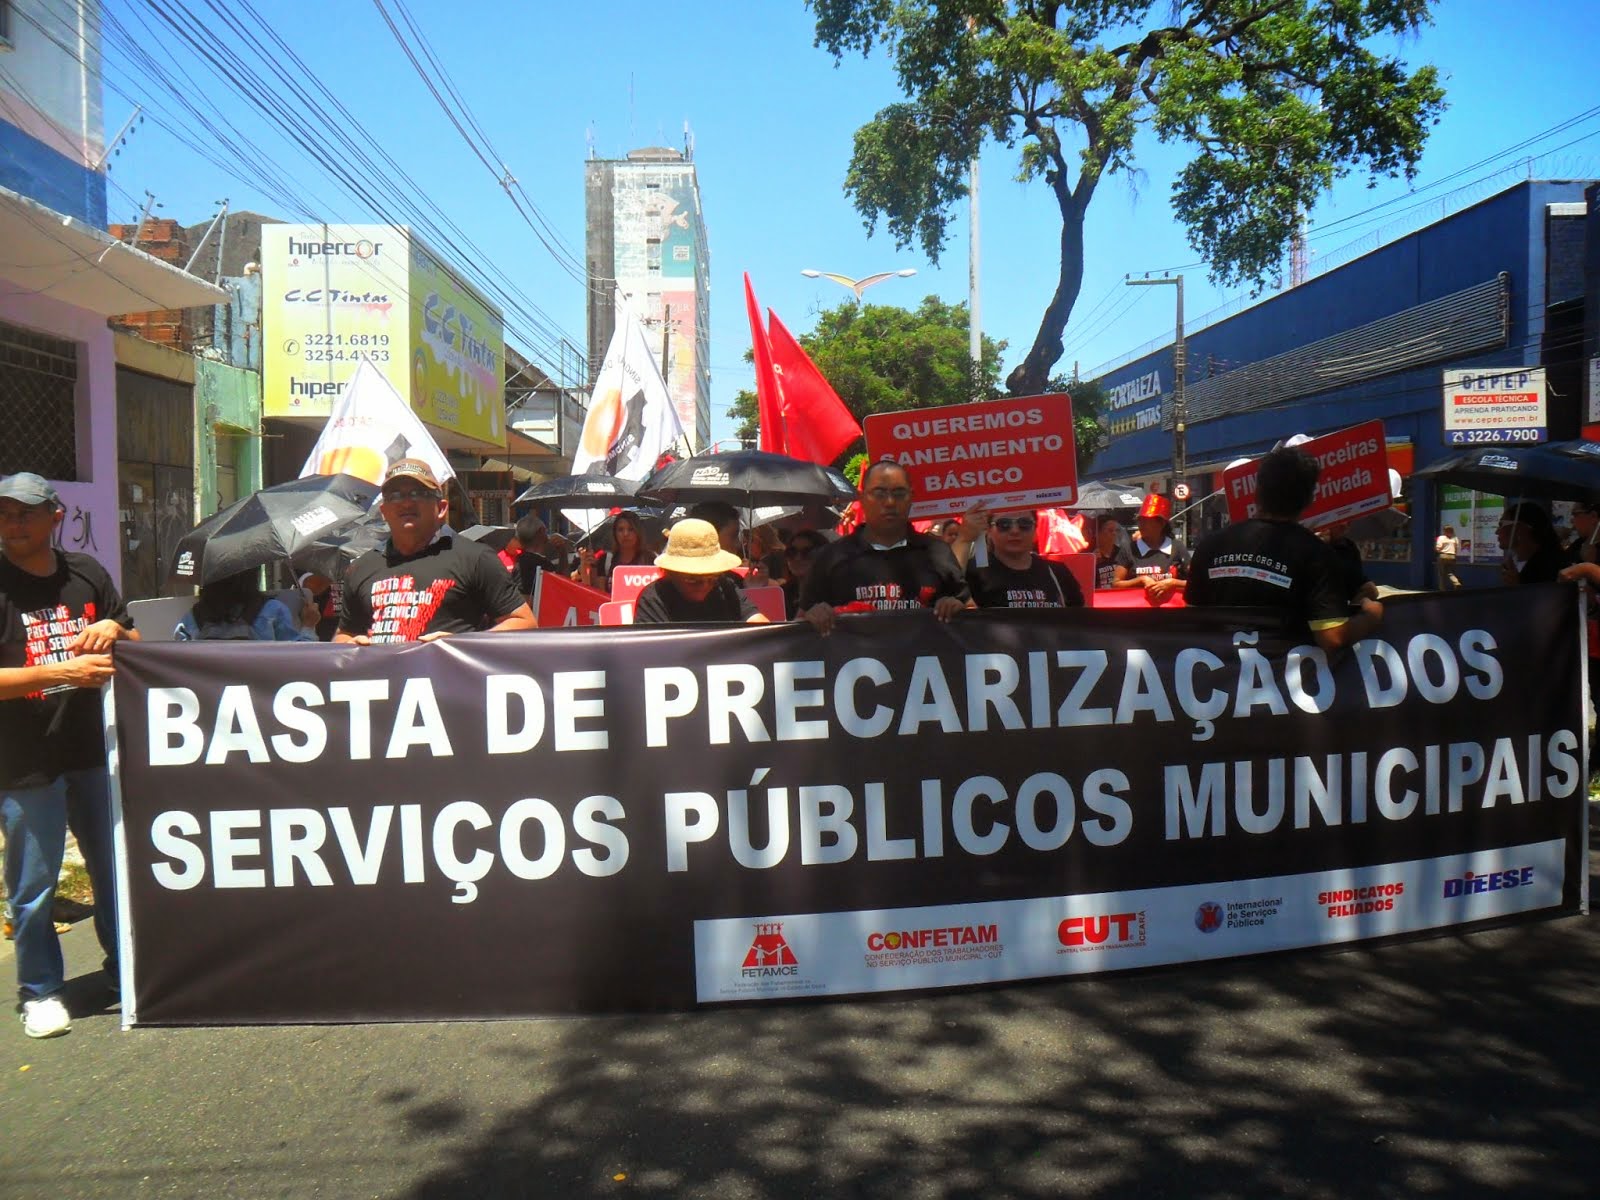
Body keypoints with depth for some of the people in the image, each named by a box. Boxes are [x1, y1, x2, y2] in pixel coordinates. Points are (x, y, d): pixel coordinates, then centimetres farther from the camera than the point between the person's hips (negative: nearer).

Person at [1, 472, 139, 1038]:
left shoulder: (87, 574, 7)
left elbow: (134, 645, 16)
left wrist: (113, 629, -5)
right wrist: (60, 672, -24)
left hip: (91, 752, 5)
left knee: (115, 866, 15)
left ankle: (124, 965, 32)